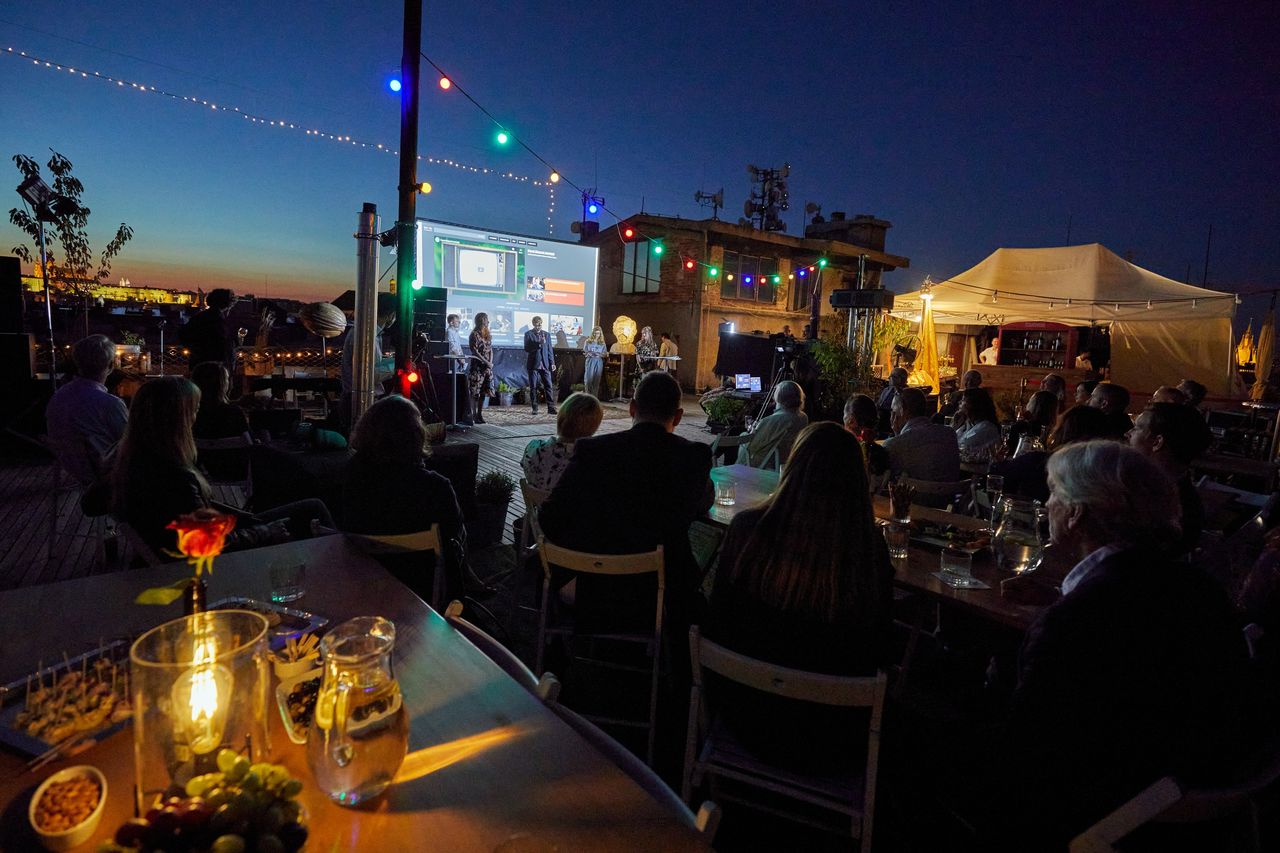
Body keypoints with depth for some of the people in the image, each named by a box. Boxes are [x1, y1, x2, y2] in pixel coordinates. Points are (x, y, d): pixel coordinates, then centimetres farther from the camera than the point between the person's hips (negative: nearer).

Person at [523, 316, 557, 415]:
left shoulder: (546, 335, 13)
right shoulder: (528, 334, 2)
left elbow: (550, 349, 13)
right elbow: (527, 348, -9)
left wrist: (552, 363, 5)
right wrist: (539, 344, -18)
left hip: (545, 364, 2)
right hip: (533, 364, -2)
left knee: (548, 386, -3)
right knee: (533, 387, 1)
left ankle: (551, 408, -2)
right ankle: (535, 408, 8)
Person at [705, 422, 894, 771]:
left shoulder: (748, 526, -21)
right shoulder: (870, 550, -20)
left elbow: (716, 622, -8)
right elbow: (878, 652, -6)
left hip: (746, 715, 0)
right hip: (828, 740, 0)